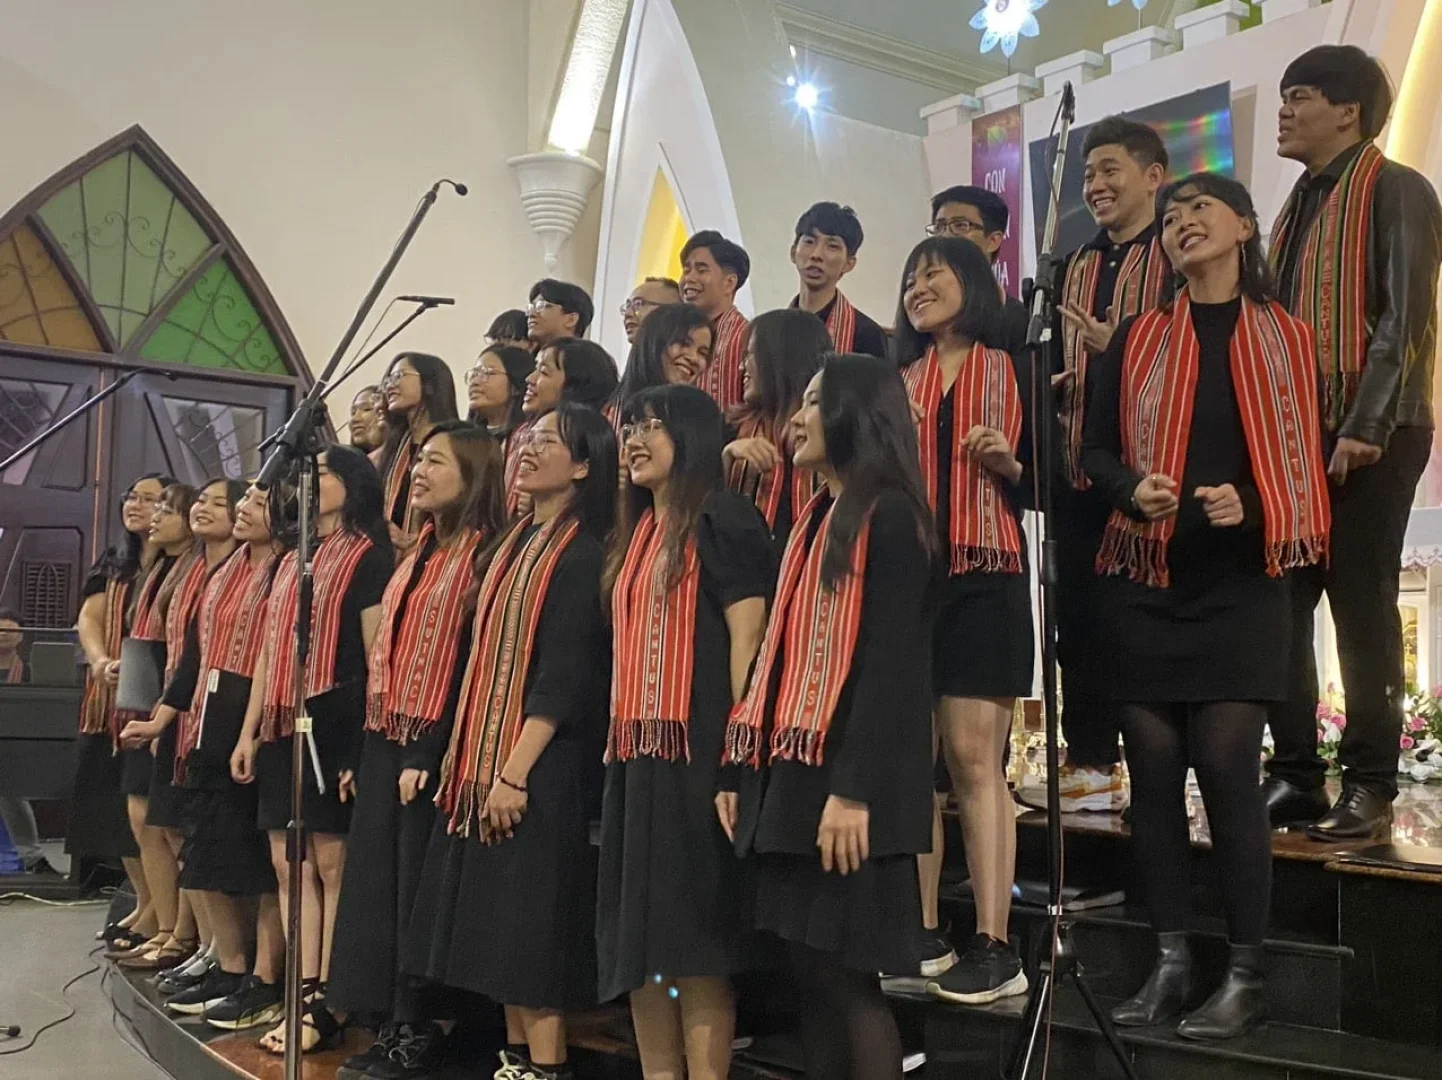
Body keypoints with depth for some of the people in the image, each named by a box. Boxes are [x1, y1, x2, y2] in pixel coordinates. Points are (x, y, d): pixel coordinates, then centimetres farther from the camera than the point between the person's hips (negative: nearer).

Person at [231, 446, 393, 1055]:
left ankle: (326, 1004, 3)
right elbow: (268, 651, 19)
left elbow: (376, 654, -10)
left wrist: (368, 738, -16)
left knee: (332, 866, -3)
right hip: (284, 728, 8)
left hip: (335, 725, -8)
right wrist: (250, 732, 14)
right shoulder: (290, 561, 19)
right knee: (290, 867, 8)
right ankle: (303, 995, 14)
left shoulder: (368, 556, -4)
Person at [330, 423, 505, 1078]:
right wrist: (369, 744, 14)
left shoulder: (483, 554, -11)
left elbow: (471, 662, -17)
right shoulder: (420, 552, 16)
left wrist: (428, 754, -20)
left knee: (418, 890, -2)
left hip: (431, 749, -9)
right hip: (385, 741, 9)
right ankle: (393, 1026, 20)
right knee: (376, 883, 10)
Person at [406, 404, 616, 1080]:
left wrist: (515, 771, -21)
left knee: (531, 921, -5)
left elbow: (566, 674, -17)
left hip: (538, 765, -8)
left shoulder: (583, 552, -10)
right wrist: (462, 752, 13)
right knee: (496, 920, 11)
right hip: (482, 757, 8)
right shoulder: (512, 543, 15)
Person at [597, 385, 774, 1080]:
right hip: (635, 752, 9)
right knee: (639, 933, 10)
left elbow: (747, 637, -14)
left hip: (694, 750, -9)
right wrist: (616, 739, 14)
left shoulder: (721, 522, -6)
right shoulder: (636, 534, 19)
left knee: (696, 939, -5)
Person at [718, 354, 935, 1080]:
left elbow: (892, 660, -17)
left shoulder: (888, 517, -9)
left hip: (846, 780, -8)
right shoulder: (812, 519, 18)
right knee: (809, 973, 10)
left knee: (846, 975, -3)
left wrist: (854, 789, -22)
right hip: (789, 770, 8)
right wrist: (738, 766, 14)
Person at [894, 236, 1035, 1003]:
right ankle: (924, 935, 11)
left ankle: (994, 947, -3)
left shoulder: (1015, 372, 6)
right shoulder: (899, 382, 17)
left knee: (974, 759, -8)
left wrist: (1009, 465, -16)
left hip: (984, 578, -4)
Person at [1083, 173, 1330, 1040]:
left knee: (1228, 770, -9)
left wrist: (1250, 506, -14)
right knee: (1155, 771, 2)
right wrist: (1132, 489, -13)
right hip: (1144, 582, 2)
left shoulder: (1289, 339, 6)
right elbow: (1096, 450, 8)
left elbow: (1311, 459, 5)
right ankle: (1172, 962, 13)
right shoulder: (1136, 341, 10)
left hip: (1239, 585, -2)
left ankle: (1247, 974, 4)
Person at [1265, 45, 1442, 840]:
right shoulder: (1296, 209, 19)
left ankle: (1369, 788, 7)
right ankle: (1294, 775, 13)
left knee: (1362, 610, -3)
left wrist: (1364, 428, -21)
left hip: (1367, 439, -7)